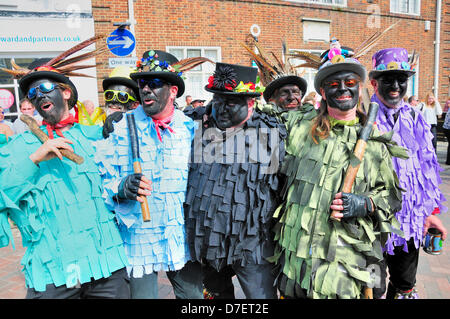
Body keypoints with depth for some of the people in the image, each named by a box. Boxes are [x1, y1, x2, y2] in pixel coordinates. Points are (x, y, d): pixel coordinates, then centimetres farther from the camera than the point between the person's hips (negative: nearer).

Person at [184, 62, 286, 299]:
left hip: (251, 243, -3)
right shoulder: (199, 132, 3)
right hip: (207, 242, 4)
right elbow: (185, 177, 16)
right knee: (217, 292, 22)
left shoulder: (271, 133, -7)